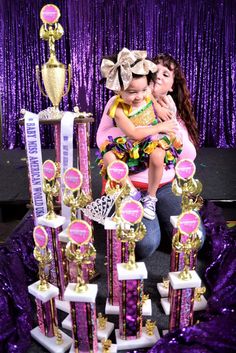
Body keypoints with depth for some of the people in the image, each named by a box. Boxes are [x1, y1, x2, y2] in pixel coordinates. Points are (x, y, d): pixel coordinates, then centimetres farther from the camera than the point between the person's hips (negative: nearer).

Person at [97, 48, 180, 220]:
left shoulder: (149, 96, -4)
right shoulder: (119, 110, -15)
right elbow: (134, 134, -22)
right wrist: (160, 127, -17)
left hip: (153, 143, 1)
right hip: (131, 149, 0)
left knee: (158, 156, -34)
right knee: (108, 157, -24)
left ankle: (151, 197, -12)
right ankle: (132, 191, -12)